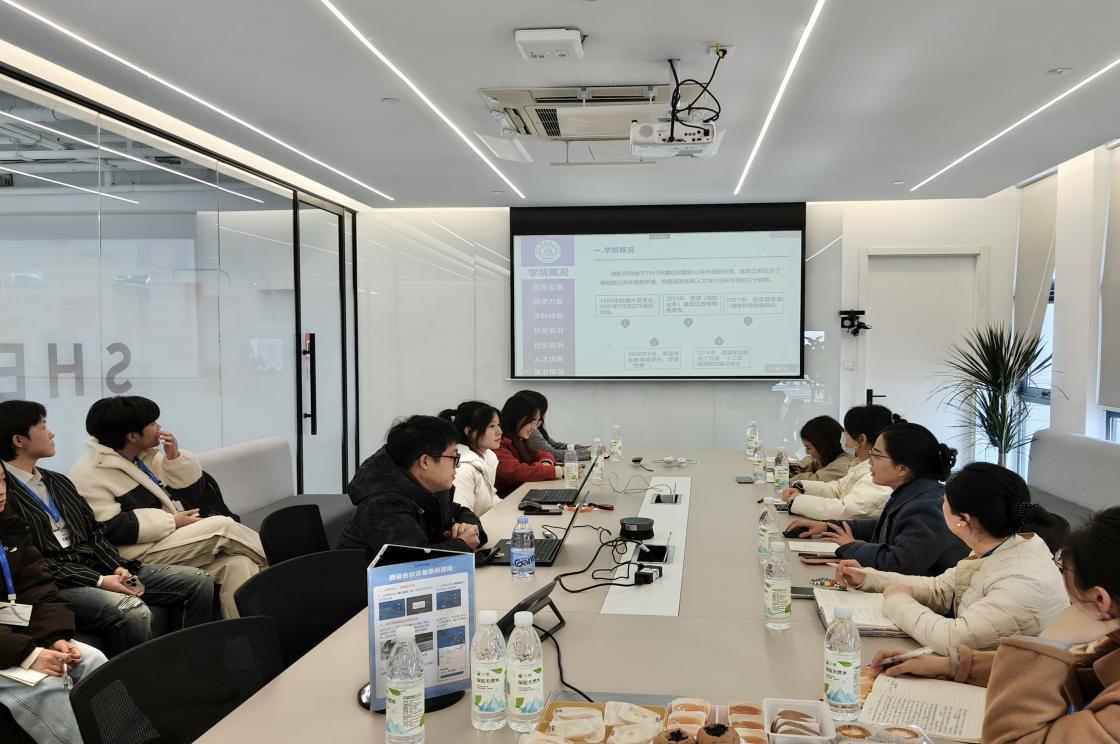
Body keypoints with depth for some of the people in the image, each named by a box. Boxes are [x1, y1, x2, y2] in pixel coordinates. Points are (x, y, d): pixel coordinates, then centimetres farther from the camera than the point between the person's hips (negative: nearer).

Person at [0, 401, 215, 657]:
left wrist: (117, 567, -1)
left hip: (99, 567, 8)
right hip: (56, 586, -8)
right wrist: (99, 581, -18)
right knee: (132, 611, -36)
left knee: (198, 582, -3)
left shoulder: (58, 481, 20)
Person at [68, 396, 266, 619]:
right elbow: (110, 529, -17)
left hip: (178, 539, 7)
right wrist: (172, 521, -17)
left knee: (238, 564, -20)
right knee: (222, 527, -22)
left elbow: (193, 493, 14)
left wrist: (174, 458, -3)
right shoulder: (89, 474, -8)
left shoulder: (147, 455, 14)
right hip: (135, 555, -7)